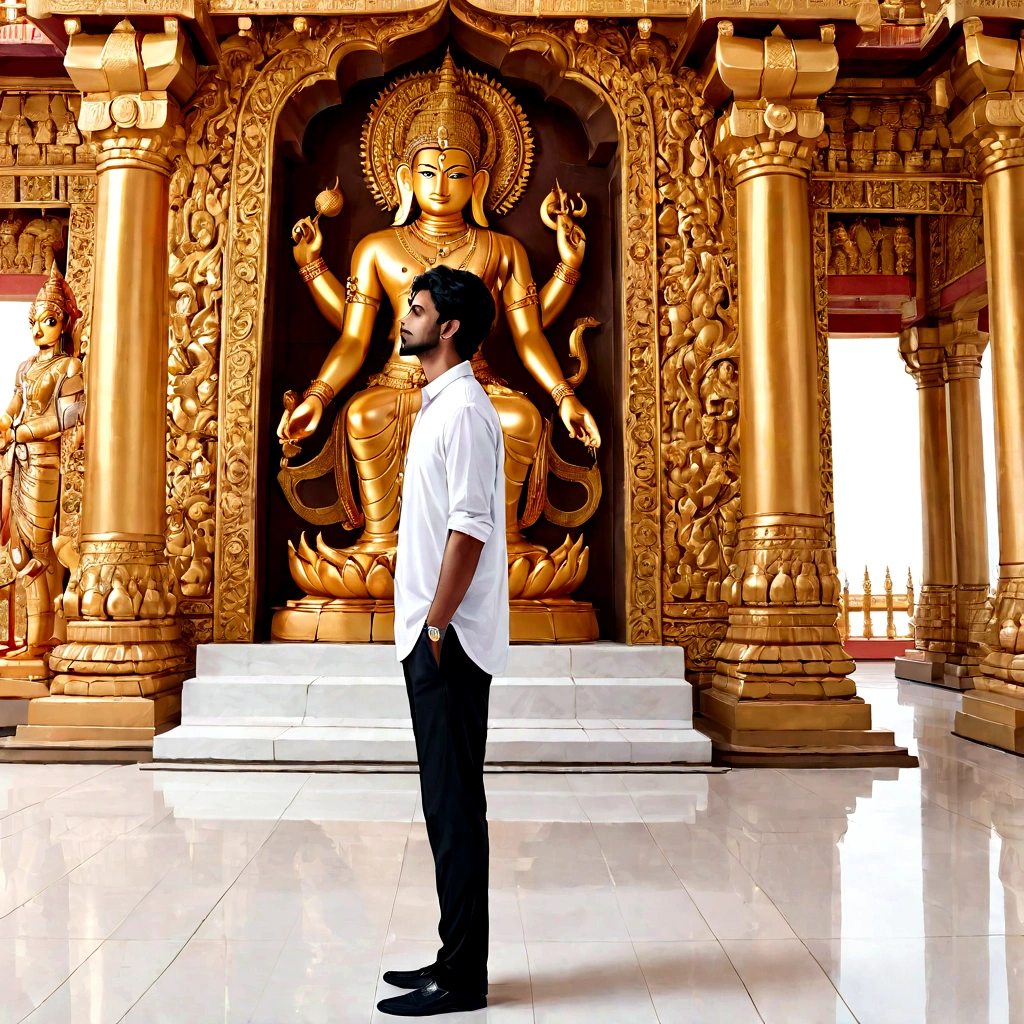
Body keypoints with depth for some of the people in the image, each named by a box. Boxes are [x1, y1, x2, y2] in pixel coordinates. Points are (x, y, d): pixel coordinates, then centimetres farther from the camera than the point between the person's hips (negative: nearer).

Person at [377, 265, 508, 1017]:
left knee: (456, 809, -2)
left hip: (449, 641, -10)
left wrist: (436, 627, -17)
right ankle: (457, 958, 26)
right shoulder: (439, 405, 19)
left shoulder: (464, 408, -12)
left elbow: (470, 529, -19)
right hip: (433, 638, 10)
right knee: (447, 806, 15)